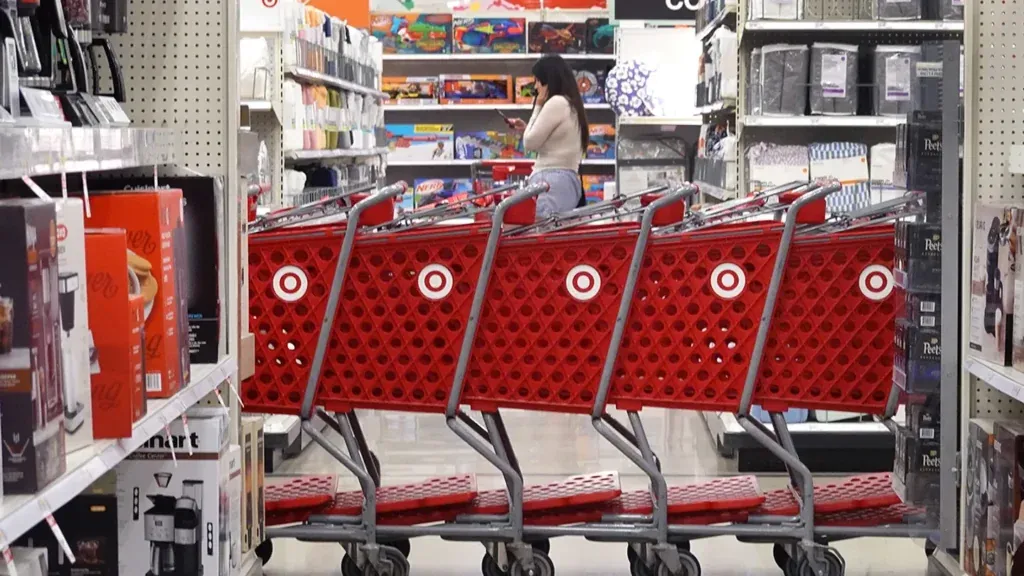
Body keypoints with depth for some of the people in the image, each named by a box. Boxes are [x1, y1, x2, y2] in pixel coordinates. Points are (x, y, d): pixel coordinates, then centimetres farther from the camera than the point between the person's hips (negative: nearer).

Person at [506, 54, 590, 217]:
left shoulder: (556, 103, -10)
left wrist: (537, 106, 2)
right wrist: (526, 128, 22)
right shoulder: (571, 104, 19)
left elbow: (530, 143, -6)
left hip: (552, 183, -10)